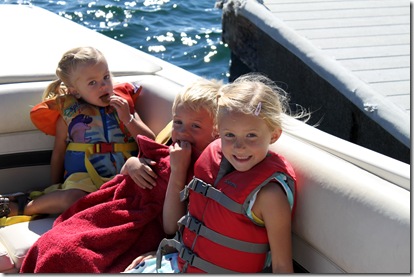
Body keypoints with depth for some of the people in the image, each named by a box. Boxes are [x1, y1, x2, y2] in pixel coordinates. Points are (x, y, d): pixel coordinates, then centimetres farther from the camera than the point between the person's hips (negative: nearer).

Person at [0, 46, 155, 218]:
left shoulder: (123, 105, 12)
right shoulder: (68, 113, 7)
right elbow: (58, 153, 14)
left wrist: (128, 119, -3)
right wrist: (56, 190, 16)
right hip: (84, 176, -2)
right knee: (73, 199, -36)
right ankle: (25, 206, -7)